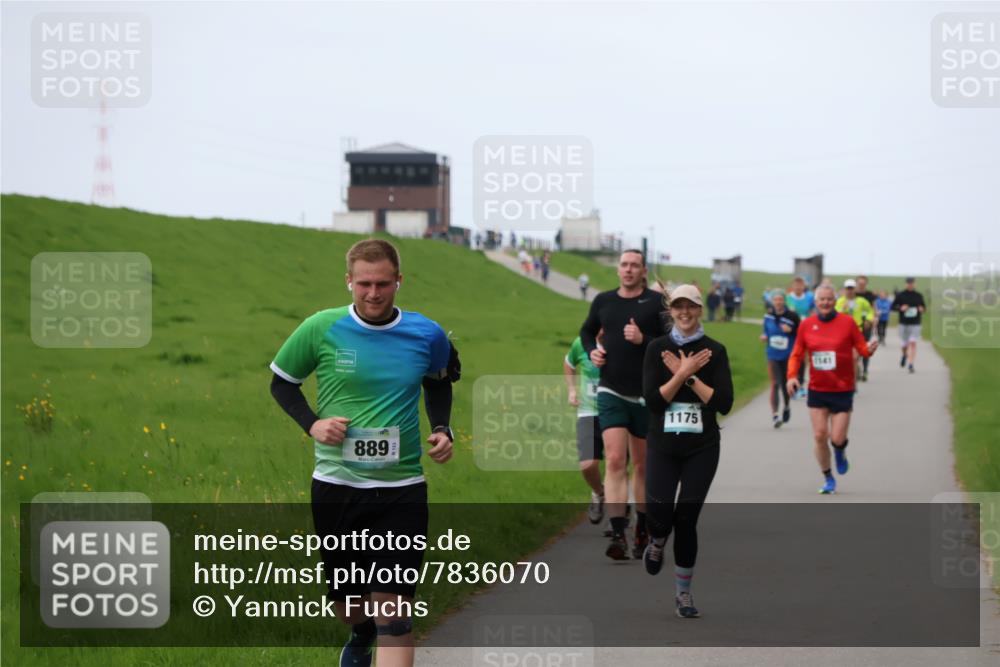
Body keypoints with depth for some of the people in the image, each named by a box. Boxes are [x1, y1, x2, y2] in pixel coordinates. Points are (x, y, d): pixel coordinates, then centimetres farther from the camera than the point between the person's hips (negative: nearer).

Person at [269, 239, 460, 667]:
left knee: (394, 611, -10)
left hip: (401, 488, -1)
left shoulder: (427, 335, -3)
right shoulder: (320, 329, -8)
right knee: (345, 598, 16)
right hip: (336, 484, 1)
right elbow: (282, 381, 7)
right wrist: (311, 423, -10)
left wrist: (442, 429, 2)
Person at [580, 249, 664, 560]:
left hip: (647, 394, -1)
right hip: (611, 392, 1)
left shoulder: (657, 303, -3)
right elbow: (587, 331, 24)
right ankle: (618, 535, -18)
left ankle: (643, 530, 27)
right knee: (615, 461, -12)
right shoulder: (603, 301, 7)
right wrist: (591, 351, 4)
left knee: (643, 464, 11)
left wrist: (644, 340, -20)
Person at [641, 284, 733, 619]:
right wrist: (685, 372, -17)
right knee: (659, 513, -10)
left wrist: (688, 376, -14)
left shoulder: (714, 350, -1)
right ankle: (657, 544, 28)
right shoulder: (657, 348, 0)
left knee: (686, 519, 0)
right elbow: (652, 400, -9)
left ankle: (683, 591, 15)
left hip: (702, 447, 0)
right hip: (663, 445, 0)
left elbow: (724, 403, -9)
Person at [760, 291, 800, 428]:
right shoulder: (768, 315, 2)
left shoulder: (792, 316, -8)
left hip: (788, 355, -1)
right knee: (775, 383, -8)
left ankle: (787, 407, 36)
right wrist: (764, 336, -2)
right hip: (773, 355, 1)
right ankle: (774, 414, -7)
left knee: (786, 384, 5)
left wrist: (790, 330, -20)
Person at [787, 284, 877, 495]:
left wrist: (870, 349, -26)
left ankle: (841, 453, 32)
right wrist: (792, 375, -8)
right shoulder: (806, 325, 1)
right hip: (817, 390, 2)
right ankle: (828, 479, 16)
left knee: (837, 439, -6)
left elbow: (862, 349, -3)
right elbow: (797, 354, 7)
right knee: (819, 436, -2)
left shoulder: (847, 322, -5)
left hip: (842, 390, -2)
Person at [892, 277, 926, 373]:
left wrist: (922, 309, -7)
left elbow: (924, 305, 17)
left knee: (913, 343, -12)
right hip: (903, 323, 0)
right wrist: (900, 308, -15)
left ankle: (911, 364, -12)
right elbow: (892, 307, 4)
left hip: (915, 324, 0)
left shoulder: (919, 296, 5)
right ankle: (904, 355, 42)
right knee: (905, 345, 8)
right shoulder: (900, 295, 1)